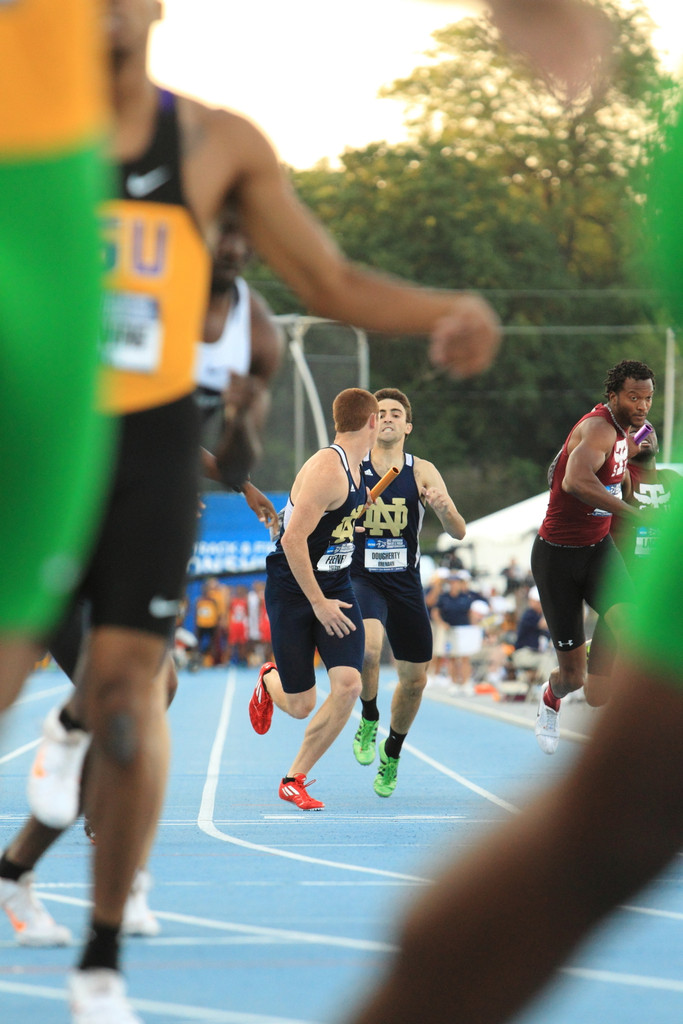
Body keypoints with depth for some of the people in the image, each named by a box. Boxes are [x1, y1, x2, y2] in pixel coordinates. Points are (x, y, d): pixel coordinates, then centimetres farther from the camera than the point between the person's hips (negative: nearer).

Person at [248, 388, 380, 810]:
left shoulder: (354, 467, 7)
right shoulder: (326, 470, -22)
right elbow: (292, 540, -26)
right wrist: (318, 603, -22)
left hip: (335, 586, 7)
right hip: (292, 590, -7)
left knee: (348, 685, -13)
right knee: (301, 705, 1)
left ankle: (295, 779, 2)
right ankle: (269, 682, 41)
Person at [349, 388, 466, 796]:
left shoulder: (422, 472, -3)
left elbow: (459, 532, -9)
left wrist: (445, 507, -30)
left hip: (406, 582, 2)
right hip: (362, 578, -2)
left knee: (415, 679, 7)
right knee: (368, 646, -32)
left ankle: (392, 753, 33)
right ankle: (368, 720, -4)